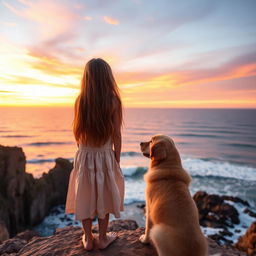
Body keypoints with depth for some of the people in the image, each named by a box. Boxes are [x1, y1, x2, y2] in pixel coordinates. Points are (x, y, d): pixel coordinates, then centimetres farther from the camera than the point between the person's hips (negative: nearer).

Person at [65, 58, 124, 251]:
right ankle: (102, 238, 32)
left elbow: (77, 132, 2)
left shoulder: (80, 101, -7)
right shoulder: (113, 101, -12)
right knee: (104, 197, 16)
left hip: (84, 156, 2)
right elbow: (117, 135, -7)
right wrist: (117, 161, 0)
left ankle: (88, 239, 31)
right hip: (106, 156, -1)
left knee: (84, 197, 16)